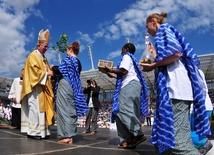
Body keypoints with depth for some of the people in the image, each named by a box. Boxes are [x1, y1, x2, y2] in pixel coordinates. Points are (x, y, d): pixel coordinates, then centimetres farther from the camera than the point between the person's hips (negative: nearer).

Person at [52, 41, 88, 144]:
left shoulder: (67, 59, -4)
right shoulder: (78, 63, 18)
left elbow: (60, 70, -13)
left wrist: (53, 68, 9)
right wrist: (55, 72, 26)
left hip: (65, 86, -7)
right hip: (74, 88, 8)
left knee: (64, 110, -6)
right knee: (71, 111, 6)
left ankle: (65, 136, -8)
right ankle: (70, 136, 8)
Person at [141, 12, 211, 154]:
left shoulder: (164, 29, 4)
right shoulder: (166, 32, 31)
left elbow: (176, 52, -15)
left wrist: (153, 66, -5)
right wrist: (155, 55, 36)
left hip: (175, 87, -10)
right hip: (175, 87, 10)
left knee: (177, 142, -15)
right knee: (168, 140, 11)